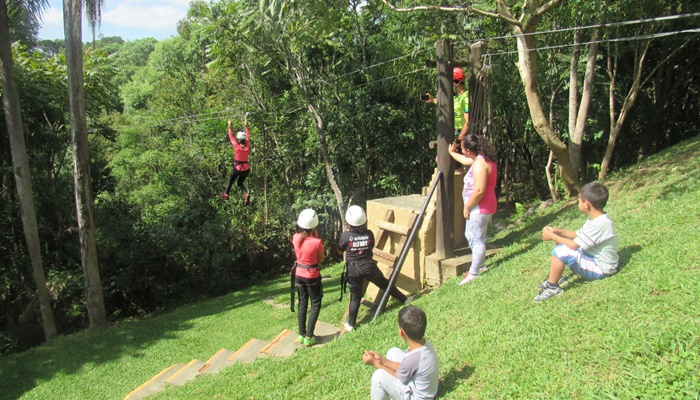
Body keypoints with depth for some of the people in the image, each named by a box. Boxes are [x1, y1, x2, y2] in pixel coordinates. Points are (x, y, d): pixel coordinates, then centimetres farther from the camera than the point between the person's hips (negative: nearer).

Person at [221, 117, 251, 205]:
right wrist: (246, 126, 20)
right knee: (240, 183, 17)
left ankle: (226, 194, 37)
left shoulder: (236, 146, -15)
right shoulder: (247, 146, -6)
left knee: (230, 181, 23)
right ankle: (246, 194, -11)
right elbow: (248, 136, 8)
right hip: (246, 168, 4)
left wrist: (229, 126, 8)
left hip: (237, 168, -4)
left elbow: (231, 136, -4)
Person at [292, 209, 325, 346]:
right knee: (316, 305, 11)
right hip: (312, 276, -5)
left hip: (299, 274, 5)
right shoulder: (317, 242, -24)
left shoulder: (296, 237, -10)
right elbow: (321, 259, -7)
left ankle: (302, 335, 25)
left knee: (302, 303, 18)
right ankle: (309, 337, 9)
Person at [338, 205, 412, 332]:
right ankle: (404, 299, 37)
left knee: (355, 297, 10)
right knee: (385, 284, 21)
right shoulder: (369, 234, -10)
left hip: (353, 270, -1)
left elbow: (340, 251, 2)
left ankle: (350, 324, 18)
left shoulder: (346, 235, -15)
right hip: (369, 267, 1)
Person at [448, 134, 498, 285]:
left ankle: (473, 274, 5)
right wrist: (452, 152, 41)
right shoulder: (482, 159, 9)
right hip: (484, 207, 11)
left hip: (480, 208, -11)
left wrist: (467, 207, -19)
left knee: (476, 239, -3)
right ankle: (480, 265, 33)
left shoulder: (479, 164, -23)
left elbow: (479, 190, -29)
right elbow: (466, 161, 31)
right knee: (471, 236, 22)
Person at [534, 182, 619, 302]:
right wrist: (558, 231, -4)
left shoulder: (600, 224, -30)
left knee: (561, 251, -27)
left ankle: (552, 287, -10)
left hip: (600, 269, -11)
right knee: (561, 242, 11)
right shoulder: (596, 218, 2)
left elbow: (574, 245, -29)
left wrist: (552, 236, -16)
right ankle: (556, 278, 13)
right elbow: (577, 235, 10)